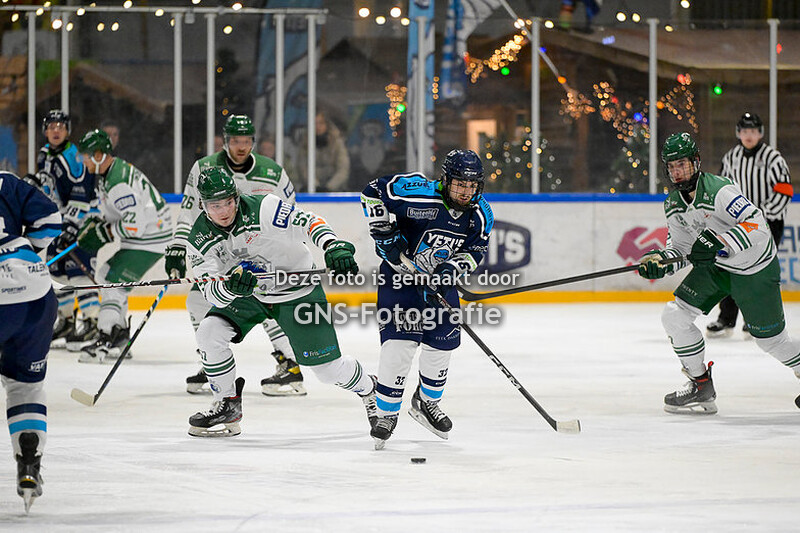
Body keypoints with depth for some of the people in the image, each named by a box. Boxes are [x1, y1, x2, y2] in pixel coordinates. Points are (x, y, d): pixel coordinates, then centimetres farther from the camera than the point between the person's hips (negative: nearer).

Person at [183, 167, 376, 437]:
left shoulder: (263, 209, -26)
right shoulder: (200, 239, -14)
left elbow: (309, 223, -27)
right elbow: (211, 291, -19)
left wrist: (334, 247, -44)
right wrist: (230, 286, -42)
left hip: (297, 290, -4)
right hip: (249, 294, 4)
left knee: (328, 368, -5)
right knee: (209, 332, -18)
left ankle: (368, 389, 29)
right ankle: (228, 406, 0)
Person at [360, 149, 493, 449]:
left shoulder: (481, 214, -11)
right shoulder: (420, 194, -27)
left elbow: (474, 252, -1)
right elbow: (374, 192, -19)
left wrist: (452, 269, -20)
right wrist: (384, 232, -23)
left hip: (440, 279, 5)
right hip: (400, 274, -5)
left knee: (442, 344, 8)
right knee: (400, 343, -17)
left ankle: (426, 403, 35)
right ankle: (386, 414, -3)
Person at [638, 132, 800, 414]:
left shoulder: (719, 190, -27)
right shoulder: (673, 204, -1)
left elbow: (756, 226, -33)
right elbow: (680, 248, 3)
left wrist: (718, 242, -44)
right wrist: (661, 261, -18)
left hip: (755, 270, -7)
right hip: (715, 267, 7)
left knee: (771, 340, 1)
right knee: (675, 316, -7)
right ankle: (701, 387, 5)